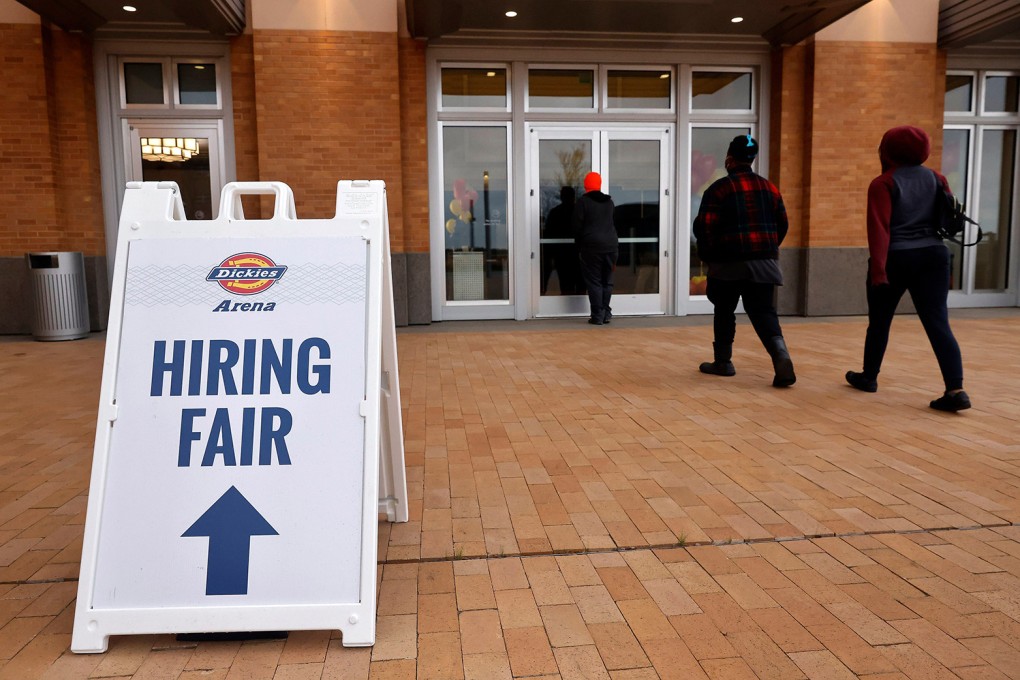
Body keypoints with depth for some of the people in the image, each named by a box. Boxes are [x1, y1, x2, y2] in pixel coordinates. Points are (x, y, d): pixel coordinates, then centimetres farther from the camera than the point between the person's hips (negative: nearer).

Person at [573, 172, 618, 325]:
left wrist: (579, 248, 4)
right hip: (611, 245, 5)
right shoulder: (609, 201, 13)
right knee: (607, 281, 11)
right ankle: (606, 313, 12)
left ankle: (597, 316, -2)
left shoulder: (582, 202, -3)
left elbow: (577, 227, -4)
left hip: (592, 246, -5)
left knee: (594, 281, -1)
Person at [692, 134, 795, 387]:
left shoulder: (719, 188, -6)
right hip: (764, 262, 4)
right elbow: (782, 224, 13)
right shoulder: (769, 187, 10)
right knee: (764, 312, 3)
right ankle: (781, 358, -18)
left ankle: (723, 362, 22)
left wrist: (708, 257, 1)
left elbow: (704, 227, -11)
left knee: (724, 313, 13)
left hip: (729, 263, -3)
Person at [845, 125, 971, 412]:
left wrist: (878, 269, -20)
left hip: (896, 259, -4)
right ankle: (956, 389, -13)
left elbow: (879, 228, -16)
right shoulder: (936, 178, 10)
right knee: (938, 322, -1)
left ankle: (868, 377, 29)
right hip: (934, 255, 4)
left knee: (879, 320, 14)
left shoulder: (883, 183, -7)